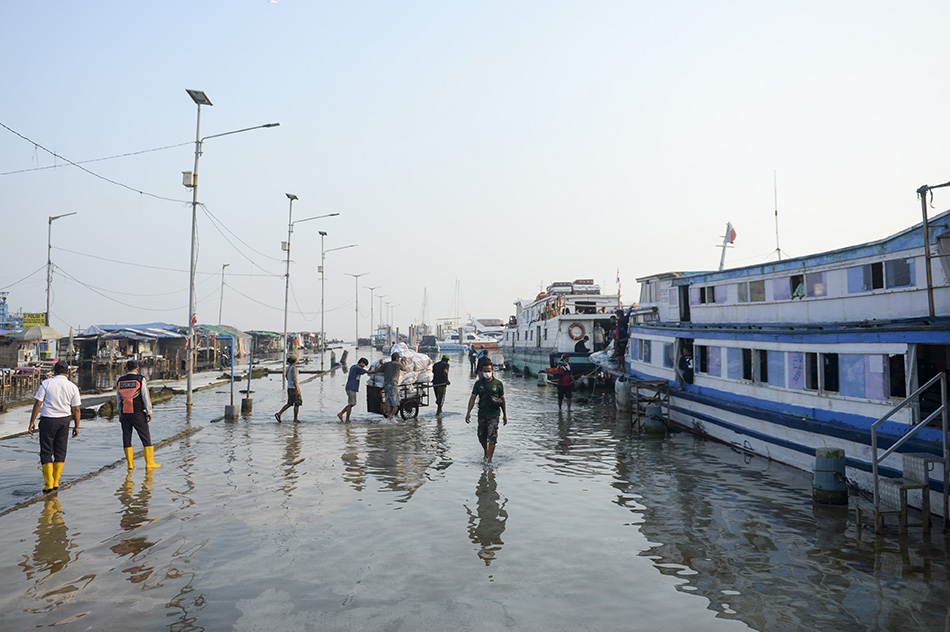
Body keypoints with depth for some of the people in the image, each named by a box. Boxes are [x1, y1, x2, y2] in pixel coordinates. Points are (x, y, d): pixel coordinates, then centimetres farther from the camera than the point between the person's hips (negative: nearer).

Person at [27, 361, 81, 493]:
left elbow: (38, 403, -7)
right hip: (64, 420, 2)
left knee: (46, 452, 5)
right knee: (60, 452, 12)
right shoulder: (73, 387, 1)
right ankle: (55, 482, 16)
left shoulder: (46, 383, -5)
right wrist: (76, 426, 10)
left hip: (48, 420, -2)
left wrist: (32, 422, -1)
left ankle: (49, 484, 1)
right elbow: (76, 409, 2)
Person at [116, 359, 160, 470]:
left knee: (126, 437, 9)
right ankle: (149, 462, 3)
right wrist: (149, 412, -2)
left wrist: (120, 414, 18)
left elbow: (118, 399, 11)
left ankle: (130, 464, 10)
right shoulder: (140, 380, -8)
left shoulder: (120, 381, 5)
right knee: (145, 437, 2)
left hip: (124, 414, 4)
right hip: (138, 414, -4)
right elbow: (146, 397, -9)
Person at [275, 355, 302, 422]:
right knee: (297, 404, 2)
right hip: (294, 388, -8)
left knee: (289, 403, 14)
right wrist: (297, 389, -21)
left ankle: (279, 413, 2)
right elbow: (294, 379, -22)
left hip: (289, 387, 9)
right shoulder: (293, 368, -17)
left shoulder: (287, 367, 10)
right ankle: (295, 419, 7)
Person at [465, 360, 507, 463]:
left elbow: (503, 399, 7)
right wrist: (468, 412, -8)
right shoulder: (478, 383, 5)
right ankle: (486, 453, 38)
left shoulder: (498, 384, 1)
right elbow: (472, 398, 2)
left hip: (494, 414, -3)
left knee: (492, 437, -9)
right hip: (482, 414, 3)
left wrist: (505, 415, 9)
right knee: (481, 436, 13)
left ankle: (489, 459, -6)